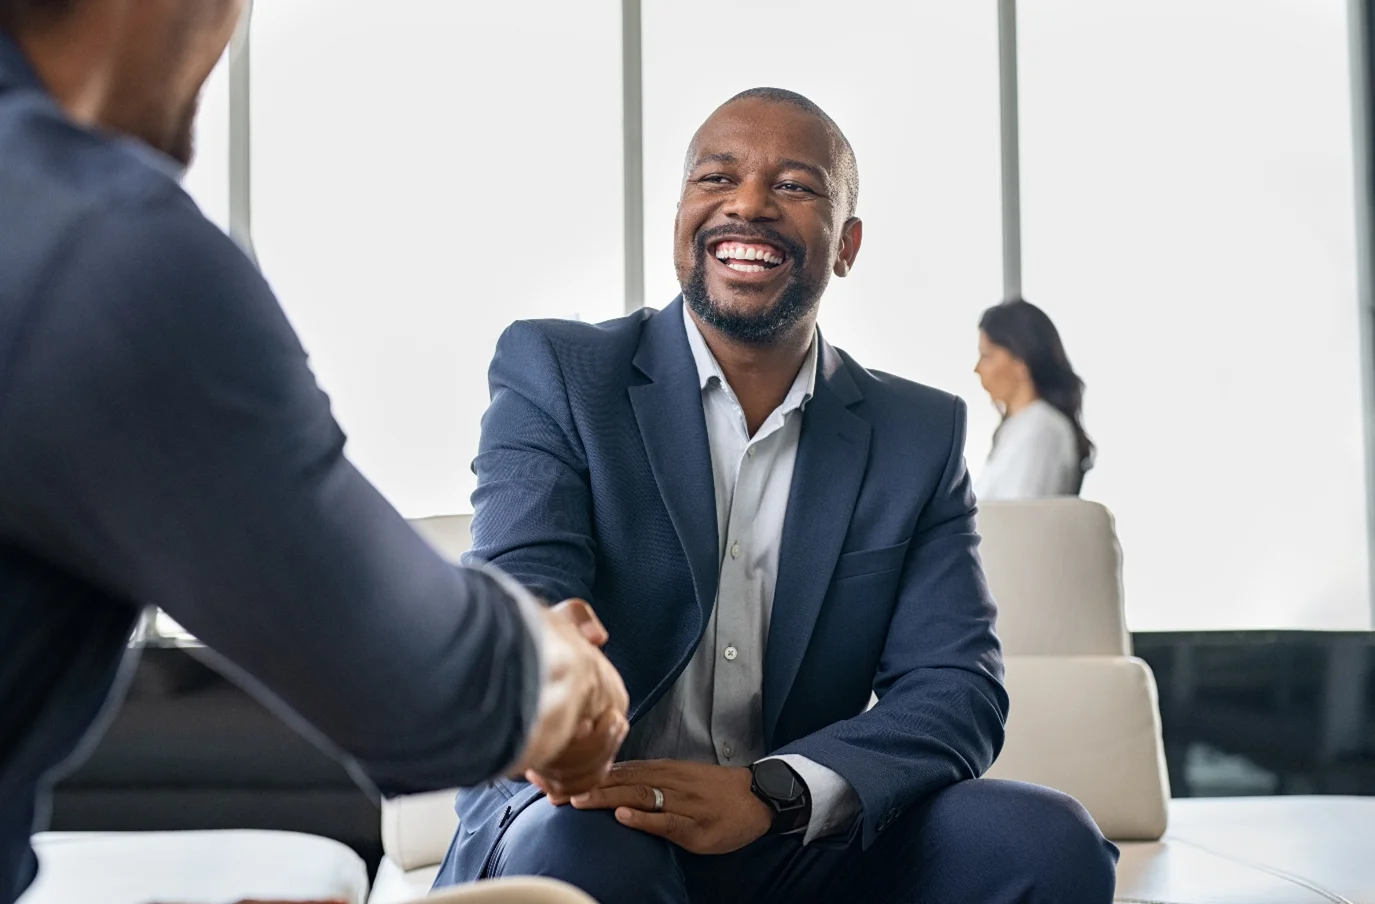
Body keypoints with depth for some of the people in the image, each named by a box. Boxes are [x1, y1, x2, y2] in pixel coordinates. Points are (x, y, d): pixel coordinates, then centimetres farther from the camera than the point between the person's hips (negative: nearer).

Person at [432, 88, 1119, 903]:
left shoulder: (921, 435, 6)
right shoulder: (556, 373, -1)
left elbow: (957, 690, -3)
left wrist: (771, 792, -23)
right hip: (596, 818, -2)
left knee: (1045, 838, -20)